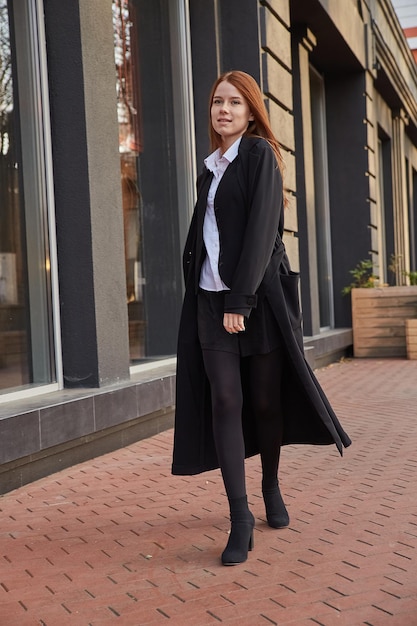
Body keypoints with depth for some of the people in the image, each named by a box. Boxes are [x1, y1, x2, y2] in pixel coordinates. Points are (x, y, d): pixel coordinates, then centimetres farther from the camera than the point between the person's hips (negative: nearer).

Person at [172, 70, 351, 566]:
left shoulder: (260, 153, -2)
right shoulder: (209, 168, 17)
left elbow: (263, 227, -13)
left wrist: (241, 299, -19)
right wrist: (195, 287, 8)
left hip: (259, 293, -5)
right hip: (211, 297, 5)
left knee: (265, 398, 4)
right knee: (224, 401, -5)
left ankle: (271, 487, 28)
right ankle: (240, 516, -3)